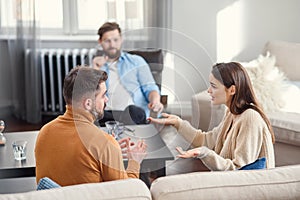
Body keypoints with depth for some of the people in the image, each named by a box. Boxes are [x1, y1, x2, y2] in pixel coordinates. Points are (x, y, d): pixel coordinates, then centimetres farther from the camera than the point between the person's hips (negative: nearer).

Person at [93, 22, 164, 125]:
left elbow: (150, 88, 12)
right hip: (106, 114, 1)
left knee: (133, 111, -40)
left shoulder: (136, 61, 22)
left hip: (135, 111, 0)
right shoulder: (96, 66, 25)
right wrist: (96, 71, 4)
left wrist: (155, 101, -11)